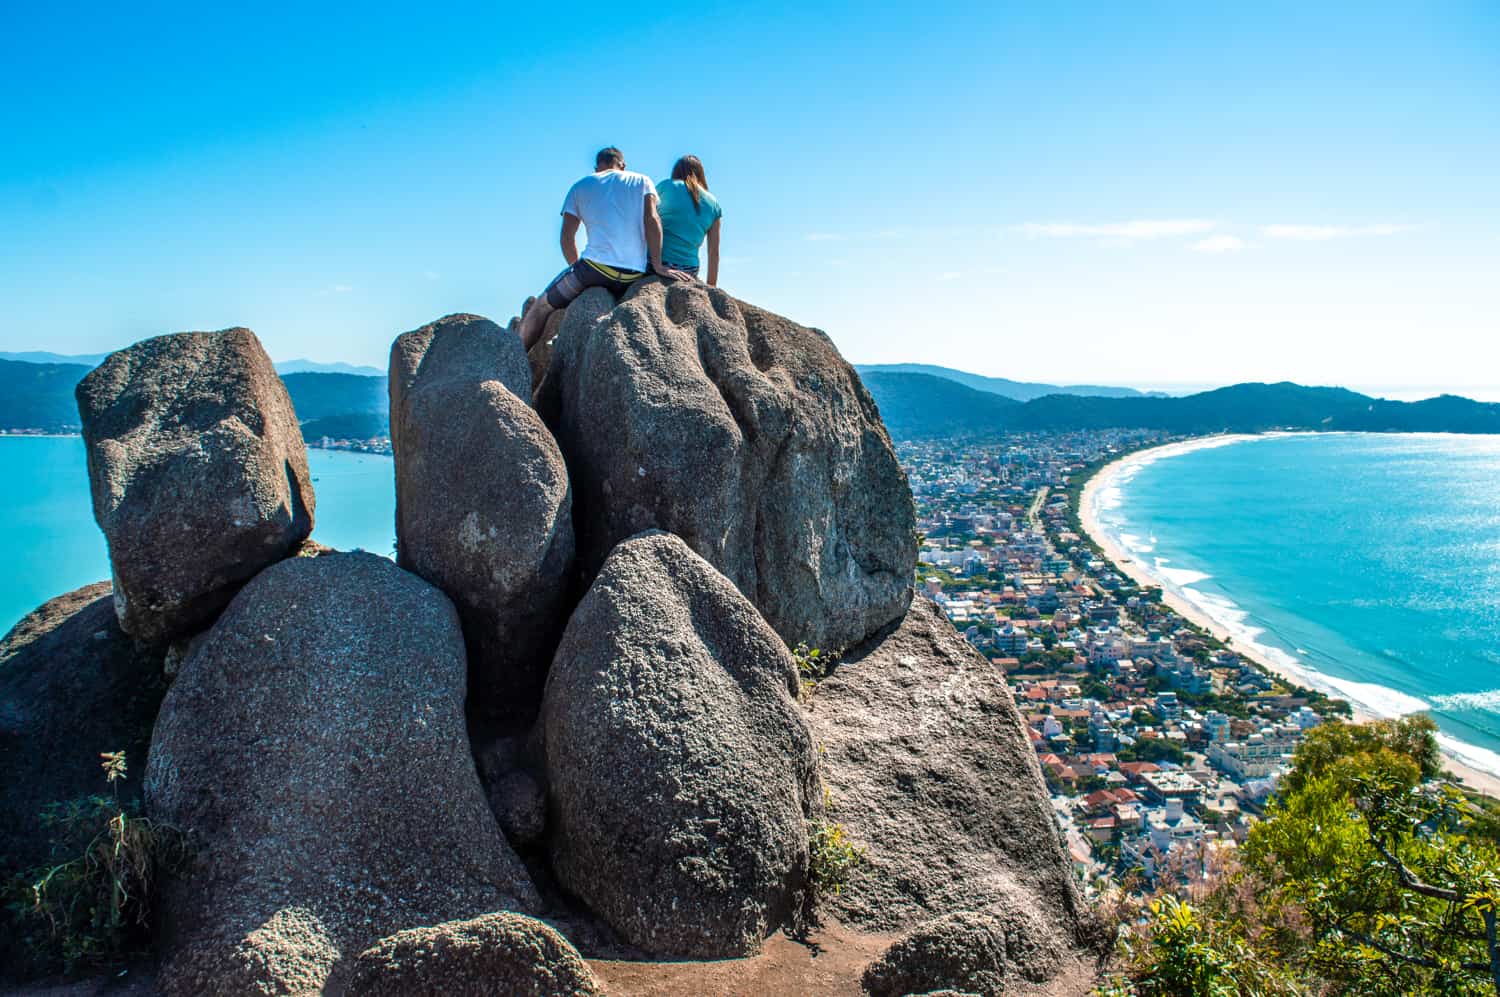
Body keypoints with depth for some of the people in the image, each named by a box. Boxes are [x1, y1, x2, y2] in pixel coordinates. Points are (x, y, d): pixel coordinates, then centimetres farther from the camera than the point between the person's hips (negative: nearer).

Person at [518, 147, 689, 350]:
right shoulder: (642, 181, 17)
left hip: (596, 265, -1)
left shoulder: (580, 186, 18)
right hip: (635, 276, 1)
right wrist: (657, 266, -3)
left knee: (543, 306, 14)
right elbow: (652, 220, 0)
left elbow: (567, 237, 12)